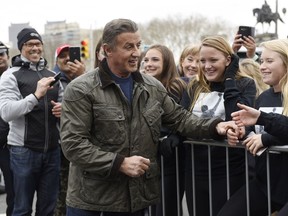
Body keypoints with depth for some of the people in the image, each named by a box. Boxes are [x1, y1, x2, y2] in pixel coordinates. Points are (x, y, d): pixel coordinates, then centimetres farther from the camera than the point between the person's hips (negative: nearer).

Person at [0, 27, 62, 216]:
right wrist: (35, 95, -26)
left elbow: (61, 104, 22)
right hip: (24, 151, -5)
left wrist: (62, 109, -2)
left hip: (52, 150, 5)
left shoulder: (52, 75, 12)